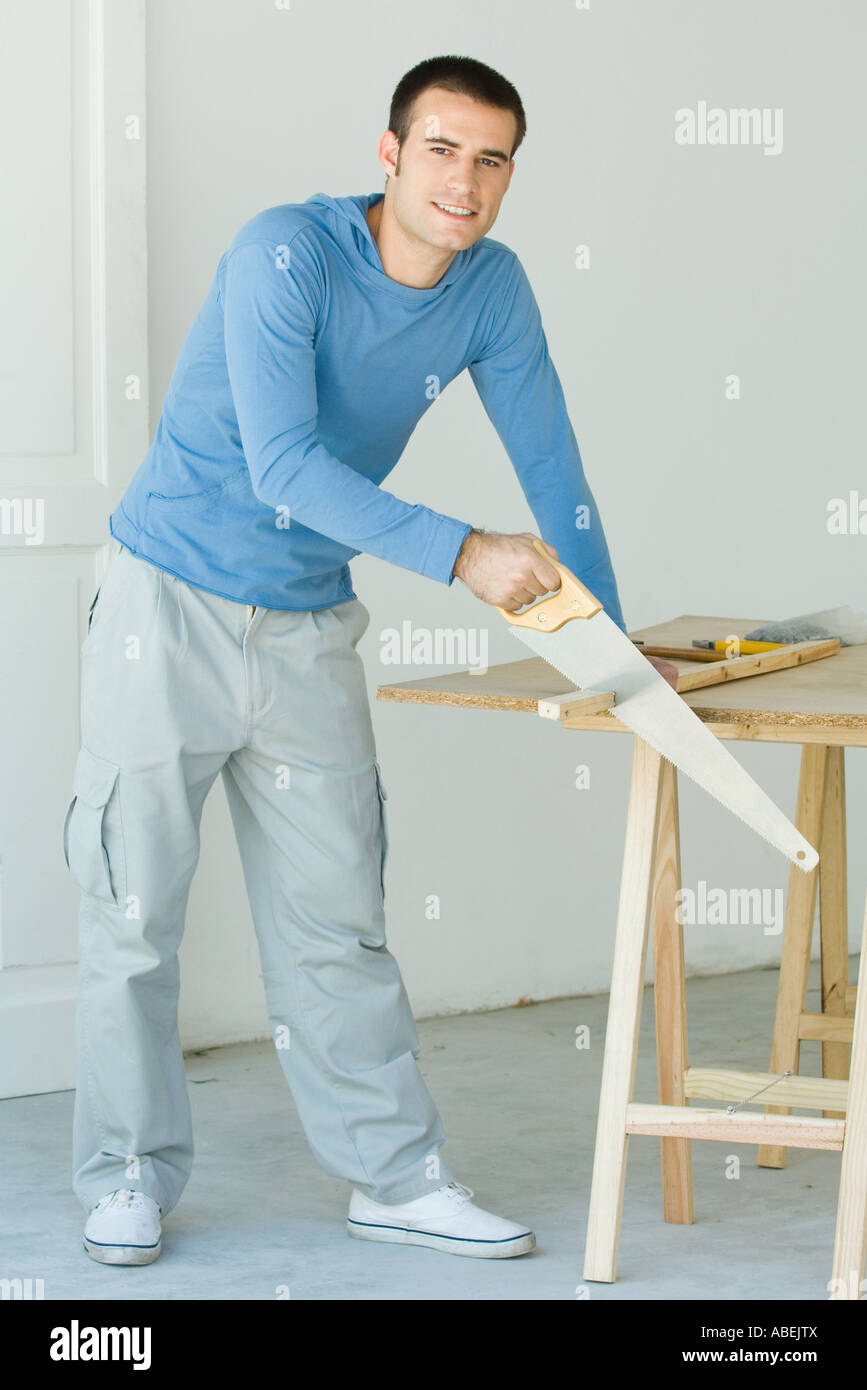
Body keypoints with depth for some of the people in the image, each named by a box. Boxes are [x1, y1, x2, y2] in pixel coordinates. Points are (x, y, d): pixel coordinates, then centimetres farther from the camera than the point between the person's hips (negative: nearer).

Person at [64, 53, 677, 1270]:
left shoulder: (491, 287, -3)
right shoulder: (286, 253, -21)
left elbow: (547, 458, 5)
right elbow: (284, 463, -29)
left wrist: (606, 639, 4)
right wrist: (461, 555, -34)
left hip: (310, 631, 5)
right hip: (171, 609, -5)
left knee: (337, 920, 8)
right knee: (134, 913, 2)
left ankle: (396, 1179, 14)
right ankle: (131, 1181, 12)